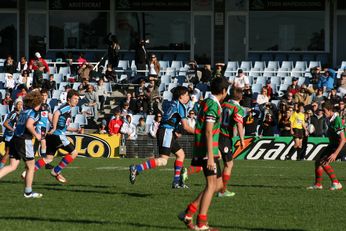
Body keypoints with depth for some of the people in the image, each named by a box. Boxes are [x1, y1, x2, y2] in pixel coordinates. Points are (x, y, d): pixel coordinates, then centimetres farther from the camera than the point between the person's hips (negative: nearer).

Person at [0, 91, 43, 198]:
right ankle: (28, 192, 17)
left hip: (15, 140, 7)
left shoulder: (23, 111, 15)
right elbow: (29, 125, -25)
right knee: (30, 166, 9)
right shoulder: (34, 112, -9)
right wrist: (36, 134, -11)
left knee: (12, 166, 7)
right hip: (25, 140, -7)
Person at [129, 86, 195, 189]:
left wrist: (175, 132, 25)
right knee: (163, 160, -17)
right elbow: (185, 126, -11)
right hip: (166, 132, -10)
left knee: (181, 154, 15)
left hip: (167, 132, 10)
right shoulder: (180, 106, -9)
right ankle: (136, 168, -23)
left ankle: (176, 181, 13)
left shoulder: (173, 103, 18)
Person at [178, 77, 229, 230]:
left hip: (204, 150, 10)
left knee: (218, 184, 12)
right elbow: (208, 132, -21)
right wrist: (210, 157, -23)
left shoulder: (206, 103, 16)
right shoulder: (213, 105, -15)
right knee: (212, 184, -8)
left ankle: (188, 213, 11)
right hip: (208, 151, -10)